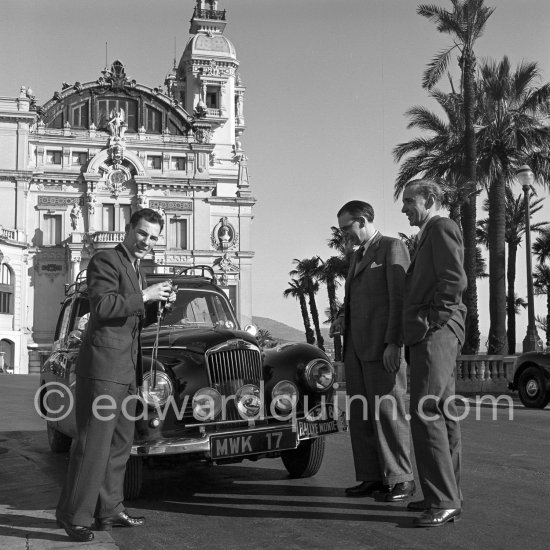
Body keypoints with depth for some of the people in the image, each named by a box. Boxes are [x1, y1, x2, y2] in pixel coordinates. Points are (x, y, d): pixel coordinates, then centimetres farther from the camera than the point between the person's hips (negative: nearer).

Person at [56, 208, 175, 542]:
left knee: (120, 443, 11)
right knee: (94, 441, -7)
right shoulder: (106, 261, -7)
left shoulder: (134, 269, 21)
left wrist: (158, 304, 7)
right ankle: (74, 515, 0)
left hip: (126, 370, 9)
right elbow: (103, 306, -22)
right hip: (103, 366, -9)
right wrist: (145, 295, -16)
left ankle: (109, 511, 19)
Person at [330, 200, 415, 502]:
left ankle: (401, 479, 1)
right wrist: (343, 319, 8)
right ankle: (372, 478, 12)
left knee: (387, 410, -7)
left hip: (383, 345, -8)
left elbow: (400, 298, -11)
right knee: (361, 414, 6)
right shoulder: (358, 256, 23)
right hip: (356, 346, 8)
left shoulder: (393, 248, -3)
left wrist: (393, 344, -18)